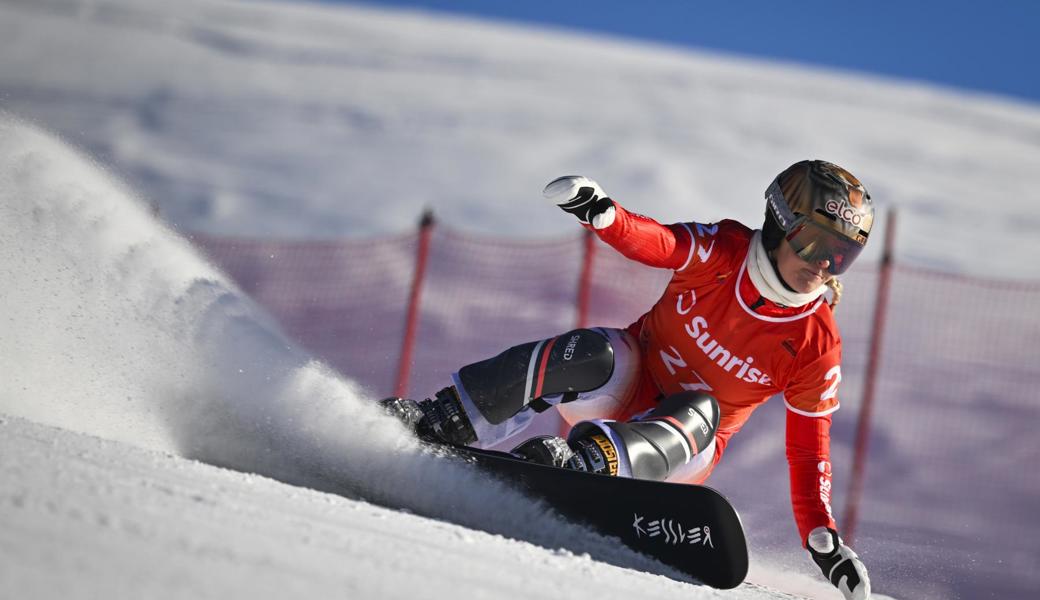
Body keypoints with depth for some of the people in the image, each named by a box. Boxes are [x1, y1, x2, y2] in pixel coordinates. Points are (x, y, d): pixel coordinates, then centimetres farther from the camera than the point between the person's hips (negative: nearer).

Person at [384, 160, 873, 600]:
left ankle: (587, 461, -56)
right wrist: (601, 212, -48)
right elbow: (656, 242, -26)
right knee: (595, 354, -32)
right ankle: (442, 422, -32)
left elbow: (809, 450, -4)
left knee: (700, 413, -34)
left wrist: (824, 540, -16)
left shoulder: (816, 346, -8)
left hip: (679, 449, 0)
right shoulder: (723, 250, -9)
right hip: (631, 382, 0)